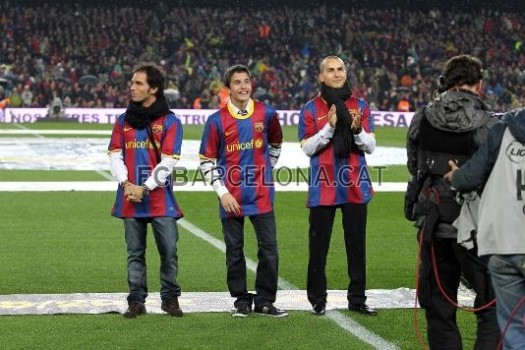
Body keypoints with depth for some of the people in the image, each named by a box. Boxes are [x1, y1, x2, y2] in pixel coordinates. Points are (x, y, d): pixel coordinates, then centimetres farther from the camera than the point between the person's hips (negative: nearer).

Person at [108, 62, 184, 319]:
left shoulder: (170, 122, -1)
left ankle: (170, 297, 12)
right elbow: (115, 156, 7)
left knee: (169, 250, -2)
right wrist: (126, 184, -9)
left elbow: (168, 162, -7)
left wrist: (145, 188, -12)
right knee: (135, 252, 7)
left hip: (160, 199, -3)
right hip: (130, 199, 3)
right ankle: (136, 301, 13)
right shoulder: (123, 121, 12)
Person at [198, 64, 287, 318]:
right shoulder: (217, 120, -3)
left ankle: (265, 301, 11)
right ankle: (241, 301, 17)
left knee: (269, 248, 0)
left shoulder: (266, 114, 2)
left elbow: (275, 143, 22)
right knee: (234, 251, 6)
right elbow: (206, 161, 0)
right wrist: (222, 192, -6)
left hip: (261, 195, 1)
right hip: (231, 198, -1)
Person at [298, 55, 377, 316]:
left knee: (357, 244, 6)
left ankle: (357, 299, 13)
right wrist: (329, 128, -18)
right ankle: (317, 299, 9)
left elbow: (370, 146, 4)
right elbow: (307, 148, -6)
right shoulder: (311, 109, 1)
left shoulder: (360, 106, 8)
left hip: (355, 185, 2)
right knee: (319, 245, 2)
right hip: (323, 187, -2)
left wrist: (357, 130, -16)